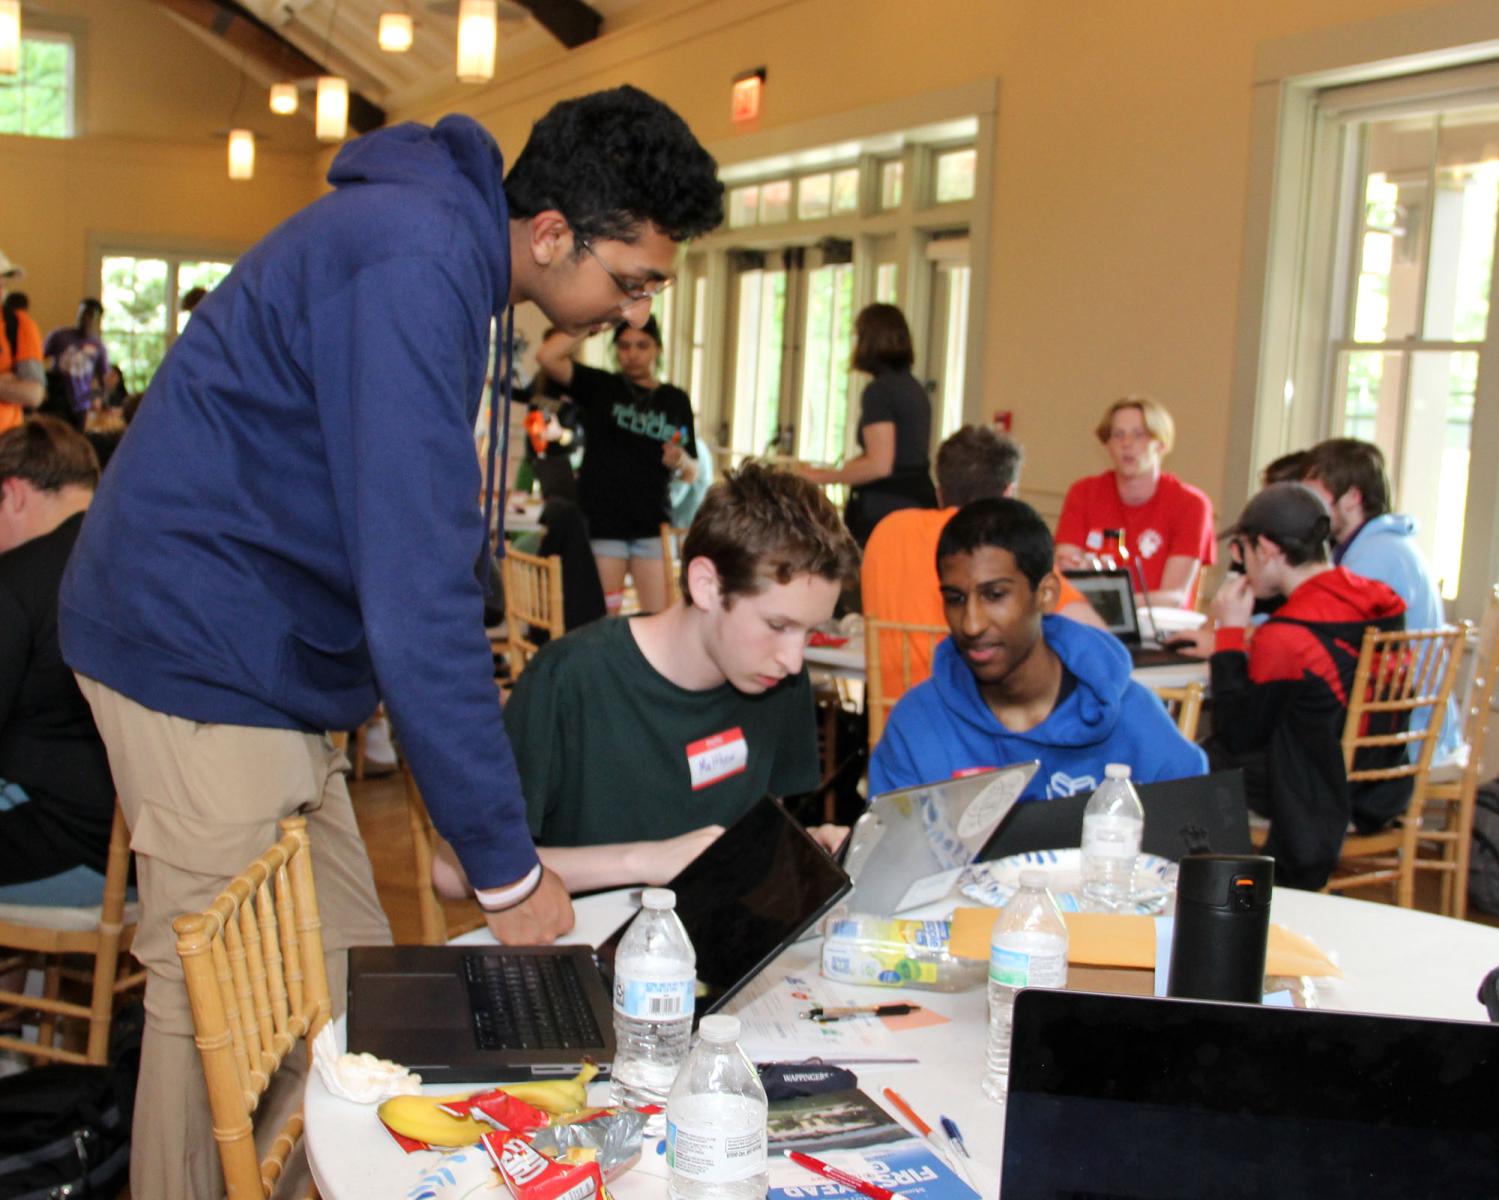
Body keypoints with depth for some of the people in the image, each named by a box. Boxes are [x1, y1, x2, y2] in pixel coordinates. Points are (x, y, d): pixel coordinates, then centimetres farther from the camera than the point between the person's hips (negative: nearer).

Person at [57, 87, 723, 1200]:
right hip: (205, 657, -9)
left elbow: (423, 553, 16)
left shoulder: (440, 246, 9)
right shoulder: (413, 265, -24)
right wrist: (505, 862, -22)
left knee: (353, 984, 10)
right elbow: (417, 588, -28)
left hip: (270, 667, 9)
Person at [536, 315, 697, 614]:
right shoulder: (599, 387, 6)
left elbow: (692, 472, 15)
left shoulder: (675, 400, 12)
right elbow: (547, 356, -10)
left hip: (653, 524, 2)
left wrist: (680, 462, -7)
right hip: (602, 521, -2)